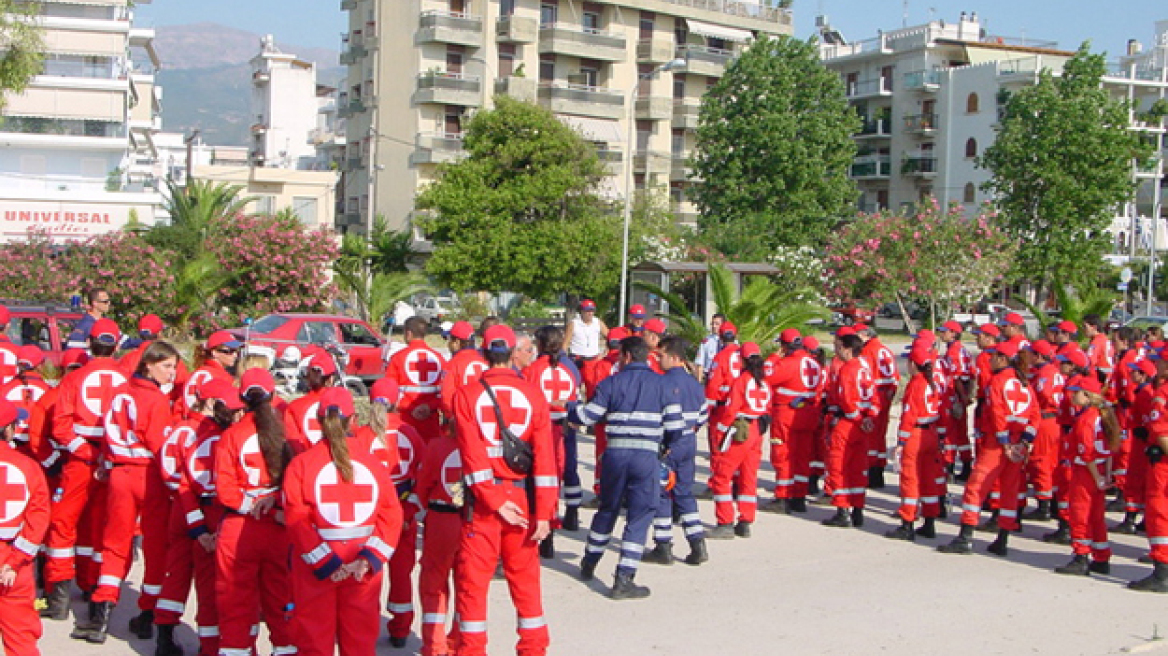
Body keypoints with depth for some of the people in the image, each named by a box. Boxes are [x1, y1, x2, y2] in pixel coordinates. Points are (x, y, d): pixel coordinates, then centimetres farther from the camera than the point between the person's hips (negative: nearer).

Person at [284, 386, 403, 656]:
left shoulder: (301, 464, -6)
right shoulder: (373, 463, 1)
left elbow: (296, 519, -12)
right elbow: (391, 515, -4)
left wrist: (325, 562, -11)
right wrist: (369, 559, -8)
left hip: (314, 571, -2)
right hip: (364, 570, 2)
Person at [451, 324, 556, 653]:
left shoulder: (467, 395, -4)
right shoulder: (533, 394, -1)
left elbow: (472, 454, -12)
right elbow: (545, 456, -5)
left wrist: (493, 500, -10)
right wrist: (544, 512, -4)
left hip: (482, 500, -1)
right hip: (524, 497, 2)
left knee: (472, 577, 7)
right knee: (525, 577, 12)